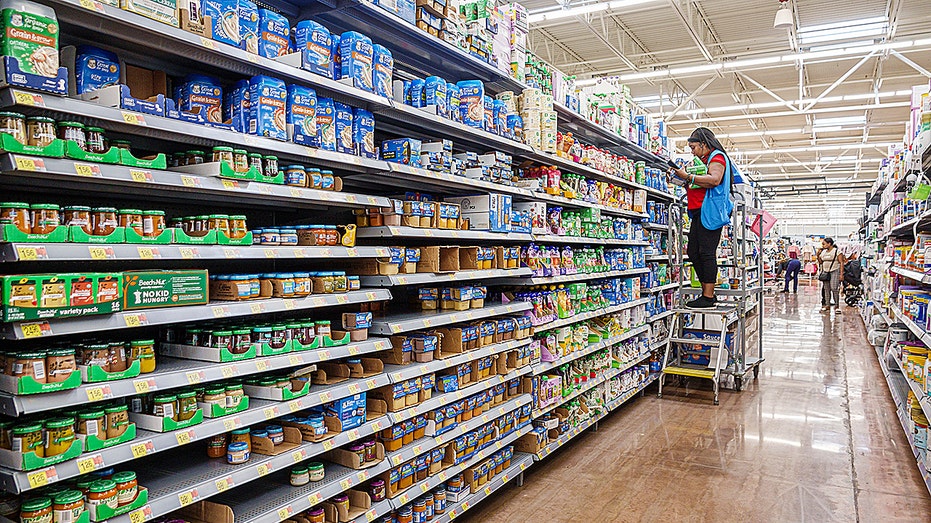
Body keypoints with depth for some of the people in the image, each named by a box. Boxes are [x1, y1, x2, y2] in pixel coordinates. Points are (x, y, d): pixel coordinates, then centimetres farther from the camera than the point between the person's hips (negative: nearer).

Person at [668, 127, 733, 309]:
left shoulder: (717, 157, -3)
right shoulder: (704, 160, 26)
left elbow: (714, 180, -21)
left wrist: (688, 176, -19)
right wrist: (685, 182, 14)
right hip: (699, 212, 10)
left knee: (706, 253, -12)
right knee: (694, 253, 8)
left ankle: (709, 297, -11)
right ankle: (707, 293, 13)